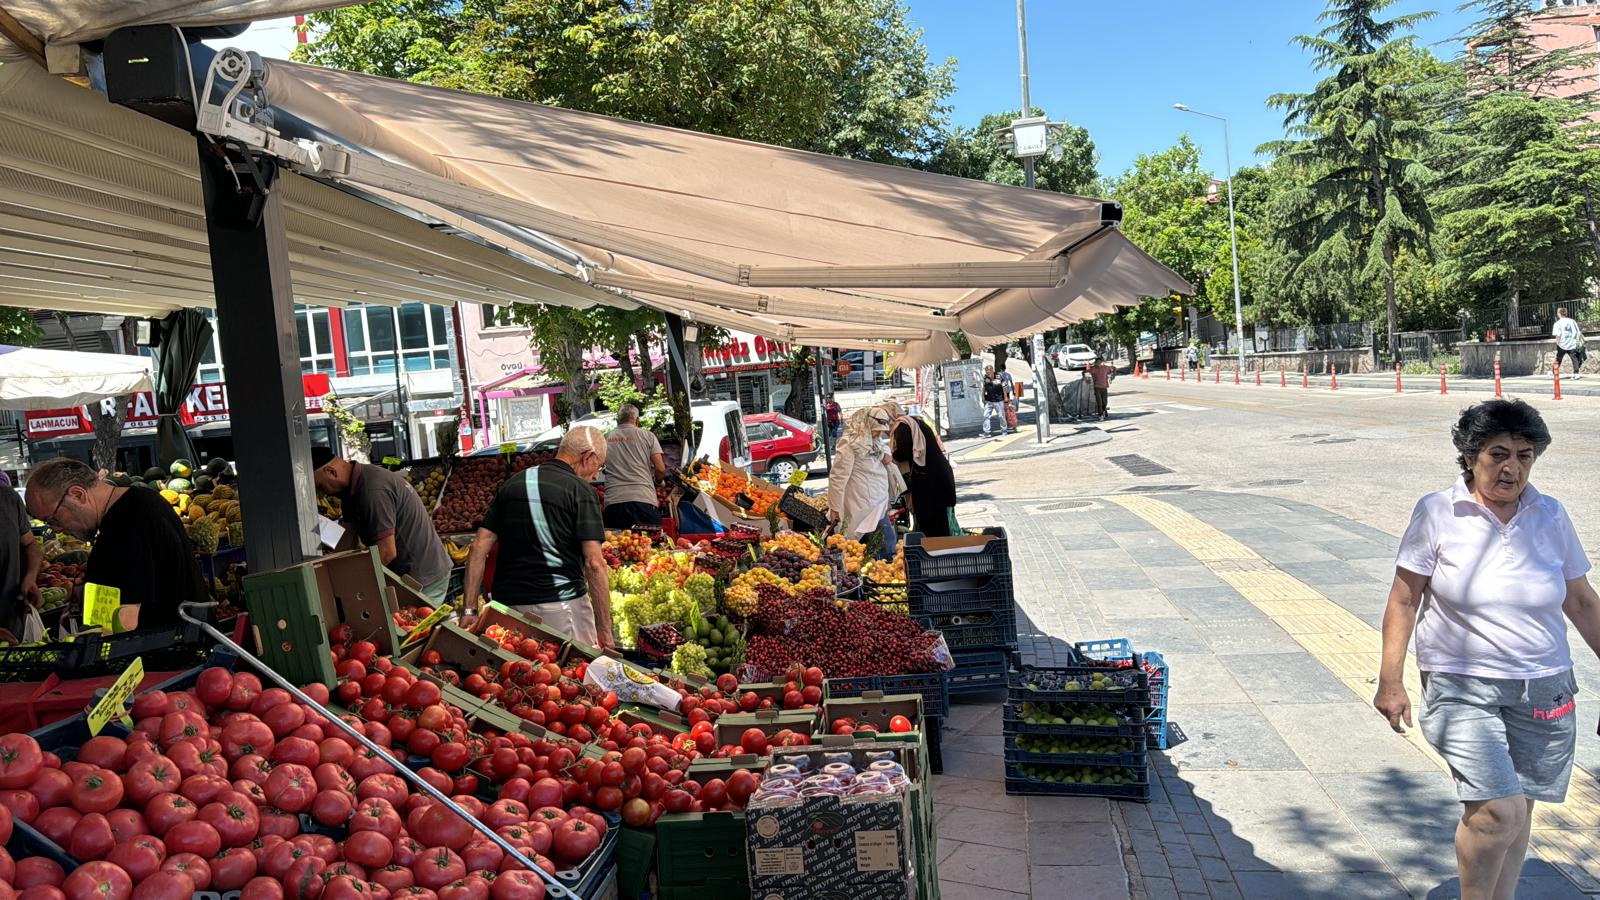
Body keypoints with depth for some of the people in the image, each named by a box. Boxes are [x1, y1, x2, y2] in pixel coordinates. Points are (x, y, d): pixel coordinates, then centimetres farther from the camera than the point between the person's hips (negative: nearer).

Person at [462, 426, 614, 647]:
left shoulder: (512, 484, 12)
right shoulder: (580, 490, -6)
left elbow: (478, 549, 7)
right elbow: (594, 563, -14)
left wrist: (469, 610, 7)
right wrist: (605, 629, -10)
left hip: (508, 604, 6)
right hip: (561, 604, -6)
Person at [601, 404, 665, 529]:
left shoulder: (605, 439, 13)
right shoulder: (647, 436, 7)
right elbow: (661, 469, 2)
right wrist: (653, 481, 23)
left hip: (613, 501, 2)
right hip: (644, 499, -2)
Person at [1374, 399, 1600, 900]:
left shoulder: (1550, 517, 3)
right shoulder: (1437, 513, -6)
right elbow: (1403, 601, -3)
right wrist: (1390, 682, -5)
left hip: (1542, 691, 4)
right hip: (1462, 689, -4)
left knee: (1515, 812, 10)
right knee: (1498, 810, -16)